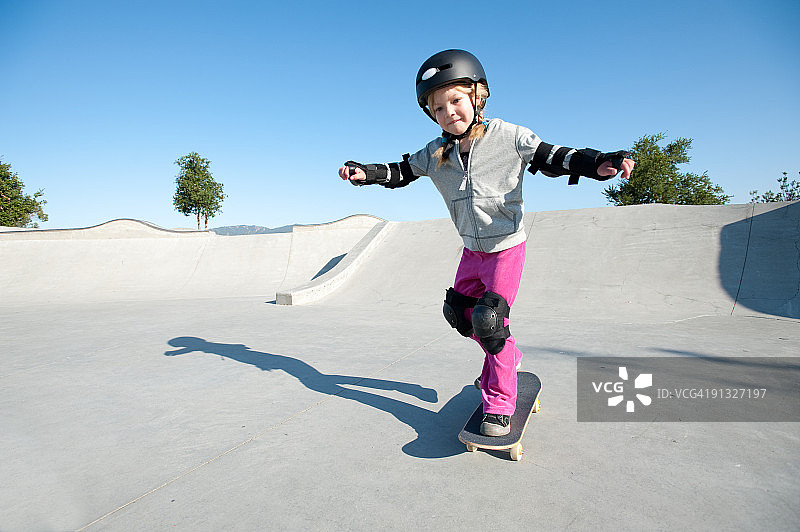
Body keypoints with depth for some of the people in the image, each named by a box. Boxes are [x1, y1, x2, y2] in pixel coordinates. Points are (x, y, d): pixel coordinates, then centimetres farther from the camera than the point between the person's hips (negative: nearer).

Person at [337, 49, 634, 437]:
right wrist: (366, 173, -10)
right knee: (461, 313, 13)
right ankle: (507, 358, 38)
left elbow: (552, 158, -13)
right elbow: (401, 172, 7)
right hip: (472, 250, 6)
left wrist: (597, 163, -29)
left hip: (507, 247, -6)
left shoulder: (508, 137, -15)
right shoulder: (434, 154, -4)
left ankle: (499, 405, 3)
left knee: (490, 320, -14)